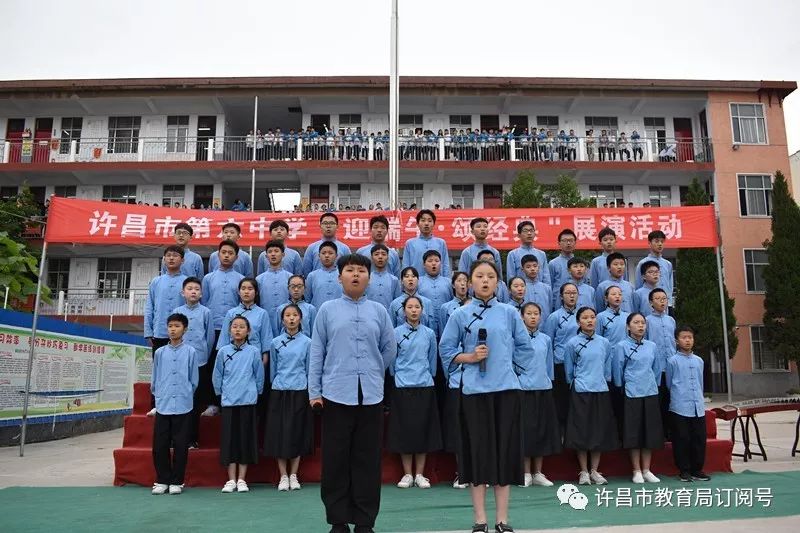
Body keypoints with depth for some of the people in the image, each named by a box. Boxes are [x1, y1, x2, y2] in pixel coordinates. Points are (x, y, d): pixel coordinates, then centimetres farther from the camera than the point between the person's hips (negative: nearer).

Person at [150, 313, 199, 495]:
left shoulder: (190, 352, -1)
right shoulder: (159, 353, 5)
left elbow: (194, 380, 5)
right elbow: (154, 380, 14)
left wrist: (185, 396, 9)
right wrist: (159, 395, 13)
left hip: (183, 407, -2)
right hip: (162, 406, 2)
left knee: (180, 446, 4)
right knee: (159, 445, 5)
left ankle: (176, 482, 16)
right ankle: (162, 480, 19)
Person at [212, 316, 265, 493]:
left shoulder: (254, 352, -2)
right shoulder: (223, 352, 2)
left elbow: (259, 375, 6)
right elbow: (217, 376, 11)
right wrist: (221, 392, 13)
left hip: (248, 401, -1)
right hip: (228, 401, 1)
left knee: (246, 438, 3)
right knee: (229, 439, 4)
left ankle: (241, 479, 12)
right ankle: (231, 480, 12)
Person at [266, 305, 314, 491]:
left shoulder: (307, 342, 0)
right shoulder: (276, 343, 3)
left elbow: (310, 369, 6)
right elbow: (273, 369, 12)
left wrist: (310, 391, 6)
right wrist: (276, 385, 13)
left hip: (300, 392, -1)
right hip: (279, 392, 1)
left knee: (297, 433, 4)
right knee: (279, 433, 2)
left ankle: (293, 475, 15)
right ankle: (283, 476, 12)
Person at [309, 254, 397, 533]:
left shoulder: (379, 311, 7)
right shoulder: (327, 310, 4)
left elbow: (389, 350, 14)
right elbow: (317, 352, 3)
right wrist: (314, 392, -1)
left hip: (371, 395, 1)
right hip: (336, 394, -1)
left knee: (367, 460, 6)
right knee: (335, 460, 5)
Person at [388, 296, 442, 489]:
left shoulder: (429, 333, 5)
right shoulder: (396, 333, -1)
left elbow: (433, 360, 13)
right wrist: (398, 376, 10)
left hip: (425, 387, 1)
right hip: (402, 387, -1)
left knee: (423, 429, 4)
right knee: (404, 429, 2)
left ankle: (420, 474, 14)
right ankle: (407, 474, 13)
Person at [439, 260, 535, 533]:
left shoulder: (510, 313, 5)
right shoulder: (460, 314, 2)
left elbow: (525, 347, 11)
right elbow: (447, 350, 3)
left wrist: (511, 369, 4)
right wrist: (470, 357, -11)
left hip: (506, 388, 1)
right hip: (474, 389, -1)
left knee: (505, 450, 4)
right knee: (478, 450, 3)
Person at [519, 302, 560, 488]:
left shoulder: (546, 339, 9)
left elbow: (549, 364, 16)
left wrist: (549, 382, 14)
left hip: (544, 389, 4)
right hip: (523, 389, -4)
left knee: (543, 430, 7)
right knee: (526, 430, 0)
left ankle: (538, 473, 18)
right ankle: (526, 473, 12)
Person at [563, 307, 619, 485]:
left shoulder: (605, 343, 6)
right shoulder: (572, 343, -3)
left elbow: (607, 369, 15)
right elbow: (569, 371, 6)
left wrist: (602, 382, 13)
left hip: (601, 391, 3)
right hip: (580, 392, -3)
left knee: (600, 431, 6)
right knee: (581, 432, 0)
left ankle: (594, 470, 17)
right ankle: (584, 472, 12)